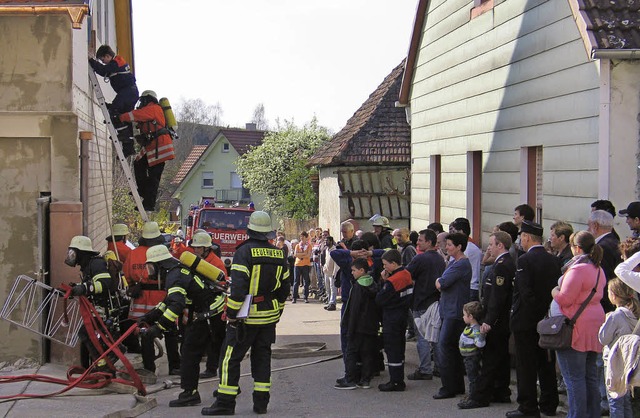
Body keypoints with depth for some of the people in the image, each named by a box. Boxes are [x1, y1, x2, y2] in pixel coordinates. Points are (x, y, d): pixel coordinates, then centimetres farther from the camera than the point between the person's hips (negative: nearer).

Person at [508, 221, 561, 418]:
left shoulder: (524, 261, -16)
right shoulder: (554, 260, 4)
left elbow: (525, 292, -22)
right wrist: (546, 311, 10)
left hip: (526, 320, -7)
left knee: (526, 365, 0)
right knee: (547, 363, 15)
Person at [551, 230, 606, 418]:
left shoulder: (577, 270, -18)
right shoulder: (599, 270, 12)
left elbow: (565, 299, -18)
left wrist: (554, 291, 2)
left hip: (576, 329, -9)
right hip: (594, 326, 9)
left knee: (574, 378, -3)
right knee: (590, 376, 15)